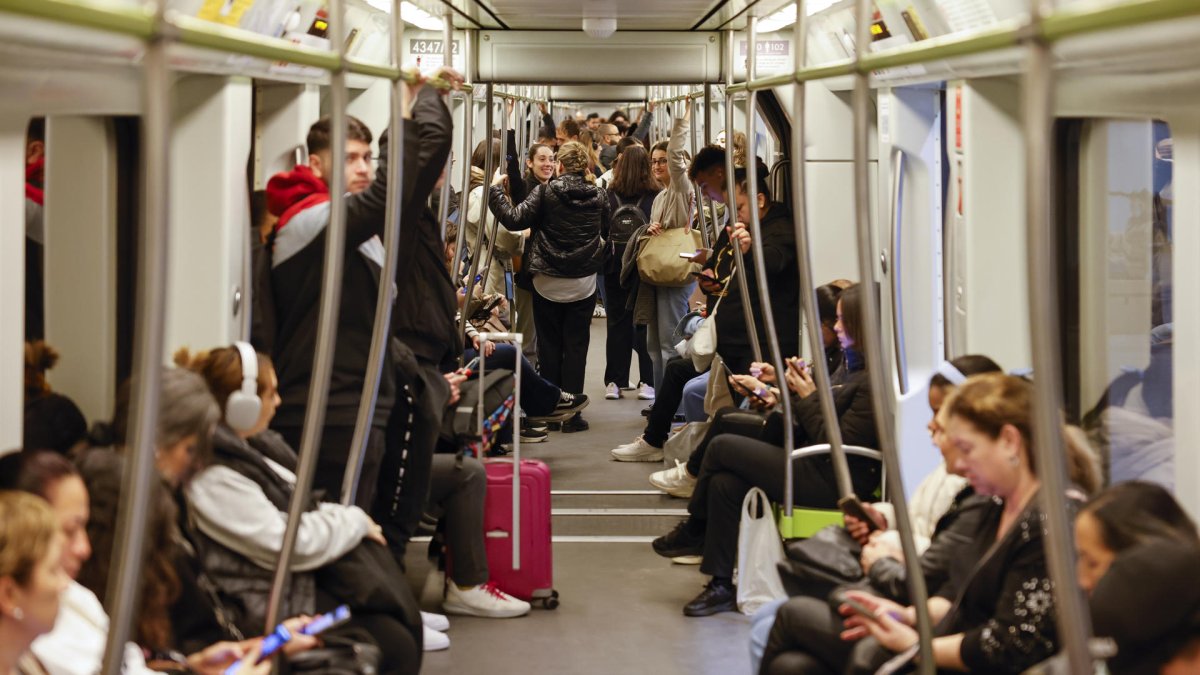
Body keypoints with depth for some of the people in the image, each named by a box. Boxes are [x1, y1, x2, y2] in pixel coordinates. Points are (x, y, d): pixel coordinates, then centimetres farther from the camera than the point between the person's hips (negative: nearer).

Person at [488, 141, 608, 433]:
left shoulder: (546, 192, -10)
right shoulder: (598, 196, -1)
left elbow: (514, 219, -16)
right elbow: (605, 227, 15)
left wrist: (495, 189, -7)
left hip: (547, 281, -1)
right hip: (583, 283, 1)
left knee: (549, 347, 9)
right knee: (575, 348, 5)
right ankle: (571, 414, 4)